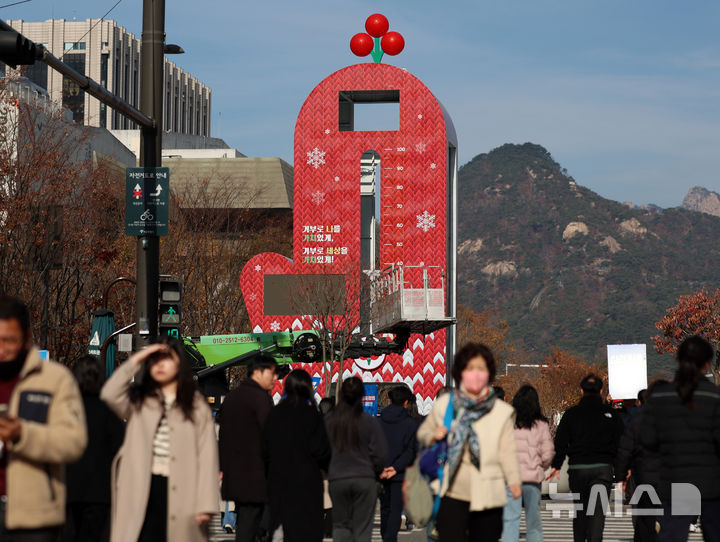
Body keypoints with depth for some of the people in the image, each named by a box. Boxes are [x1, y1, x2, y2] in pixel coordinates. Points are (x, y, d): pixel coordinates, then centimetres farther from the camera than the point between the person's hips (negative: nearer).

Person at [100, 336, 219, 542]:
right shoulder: (139, 401, 16)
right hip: (142, 491, 1)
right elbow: (109, 394, -6)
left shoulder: (197, 406, 9)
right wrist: (135, 360, -4)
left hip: (180, 492, -1)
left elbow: (207, 456, 1)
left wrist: (205, 504, -8)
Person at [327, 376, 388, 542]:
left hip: (337, 479, 1)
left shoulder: (329, 421, -3)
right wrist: (376, 472, 12)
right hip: (364, 479, -1)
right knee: (362, 527, 6)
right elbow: (380, 454, -6)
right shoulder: (370, 422, -8)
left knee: (340, 523, 12)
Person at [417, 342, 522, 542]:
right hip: (453, 494, 0)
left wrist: (514, 481, -20)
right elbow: (422, 433, 20)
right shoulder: (444, 404, 8)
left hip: (487, 497, 0)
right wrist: (434, 436, -4)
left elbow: (507, 451, -5)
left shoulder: (501, 411, 3)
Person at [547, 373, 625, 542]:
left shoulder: (571, 414, 3)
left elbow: (560, 442, 3)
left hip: (577, 467, 1)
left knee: (579, 510, 14)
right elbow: (621, 444, 4)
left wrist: (556, 466, 11)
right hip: (603, 467, -1)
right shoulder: (611, 414, 3)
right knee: (598, 510, -5)